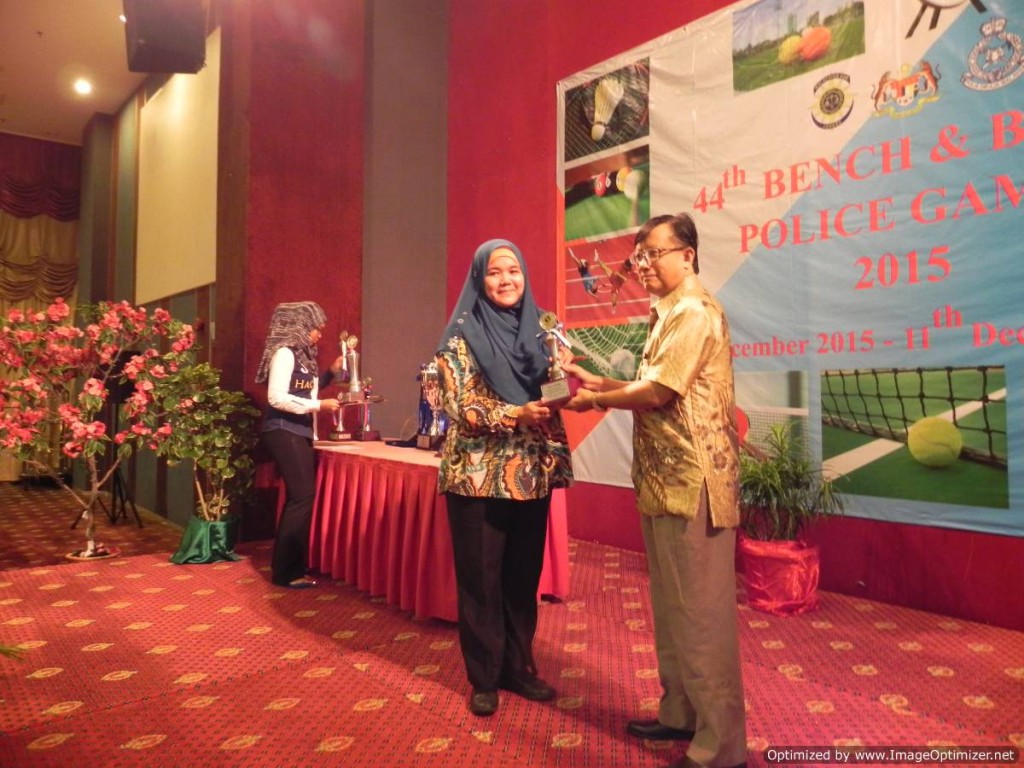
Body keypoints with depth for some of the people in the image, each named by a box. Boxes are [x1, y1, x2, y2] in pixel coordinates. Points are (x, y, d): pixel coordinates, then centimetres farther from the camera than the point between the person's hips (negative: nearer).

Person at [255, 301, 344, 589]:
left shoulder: (302, 355, 14)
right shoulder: (284, 353, -13)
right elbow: (277, 398, -21)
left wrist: (331, 373, 13)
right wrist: (319, 405, -20)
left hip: (299, 433, 10)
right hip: (284, 433, -9)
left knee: (299, 497, 11)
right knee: (302, 496, -11)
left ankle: (289, 566, 21)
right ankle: (286, 572, -2)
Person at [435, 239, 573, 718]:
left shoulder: (536, 328, 9)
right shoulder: (462, 335, -5)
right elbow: (462, 407, -14)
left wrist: (556, 459, 0)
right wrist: (518, 414, -26)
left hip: (531, 473, 5)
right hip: (480, 474, -4)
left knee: (524, 575, 13)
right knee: (481, 578, 6)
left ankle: (518, 667, 29)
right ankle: (483, 678, 21)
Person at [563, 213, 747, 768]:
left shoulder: (693, 310, -13)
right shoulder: (671, 313, 19)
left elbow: (658, 392, -20)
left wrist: (595, 400, -6)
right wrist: (598, 382, 10)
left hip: (693, 484, -10)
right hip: (666, 482, 10)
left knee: (701, 614, -2)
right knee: (672, 609, 18)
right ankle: (679, 713, 32)